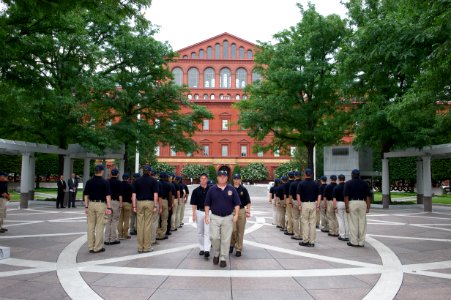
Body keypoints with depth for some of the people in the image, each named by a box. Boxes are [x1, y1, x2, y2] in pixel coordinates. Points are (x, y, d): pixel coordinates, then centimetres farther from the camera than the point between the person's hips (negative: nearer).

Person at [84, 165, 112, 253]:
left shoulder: (89, 182, 5)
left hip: (91, 204, 4)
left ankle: (91, 247, 14)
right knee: (99, 227, 2)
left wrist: (86, 207, 12)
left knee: (91, 226, 9)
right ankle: (98, 247, 6)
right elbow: (108, 196, -10)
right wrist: (109, 208, -8)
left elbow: (86, 195, 7)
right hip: (101, 204, -4)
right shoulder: (105, 182, -8)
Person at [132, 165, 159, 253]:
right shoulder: (153, 181, 2)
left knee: (140, 225, 5)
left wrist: (134, 206, 4)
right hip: (149, 203, -2)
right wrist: (155, 206, -4)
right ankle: (147, 247, 6)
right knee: (147, 225, 2)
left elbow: (134, 194, 3)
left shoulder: (137, 181, 8)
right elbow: (155, 194, -5)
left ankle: (140, 247, 10)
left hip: (139, 203, 2)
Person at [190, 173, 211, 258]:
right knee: (200, 232, 10)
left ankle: (207, 250, -13)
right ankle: (201, 248, 21)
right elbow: (193, 203, 4)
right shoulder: (196, 190, 4)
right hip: (199, 212, 2)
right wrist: (194, 213, -3)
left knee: (207, 232, -9)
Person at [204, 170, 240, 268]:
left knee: (225, 239, 2)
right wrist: (207, 215, 0)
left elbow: (237, 203, 4)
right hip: (215, 217, 0)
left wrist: (236, 215, -6)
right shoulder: (212, 189, 2)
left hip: (228, 218, 0)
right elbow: (207, 204, 6)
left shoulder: (232, 189, 2)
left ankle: (223, 258, 15)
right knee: (214, 237, -5)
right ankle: (216, 254, 20)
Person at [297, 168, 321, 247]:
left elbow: (298, 195, -8)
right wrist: (318, 206, 3)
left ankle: (305, 241, 6)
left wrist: (299, 204, -3)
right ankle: (312, 241, 10)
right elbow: (319, 195, 2)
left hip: (304, 204, -3)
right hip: (313, 204, 3)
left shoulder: (301, 183, -4)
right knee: (313, 223, 6)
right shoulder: (315, 184, 5)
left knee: (305, 222, 4)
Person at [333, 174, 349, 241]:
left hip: (339, 203, -3)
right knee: (346, 220, 9)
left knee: (340, 220, 2)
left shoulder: (336, 187, -6)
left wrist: (335, 207, -8)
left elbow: (334, 198, -10)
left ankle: (342, 235, 3)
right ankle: (347, 236, 12)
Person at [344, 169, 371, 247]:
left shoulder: (348, 183, 0)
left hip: (352, 203, -3)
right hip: (362, 203, 3)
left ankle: (354, 242, 5)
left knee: (353, 223, 2)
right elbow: (368, 197, 4)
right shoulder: (365, 183, 9)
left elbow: (346, 196, -7)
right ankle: (361, 242, 11)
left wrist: (346, 207, -6)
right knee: (362, 223, 7)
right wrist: (368, 207, 6)